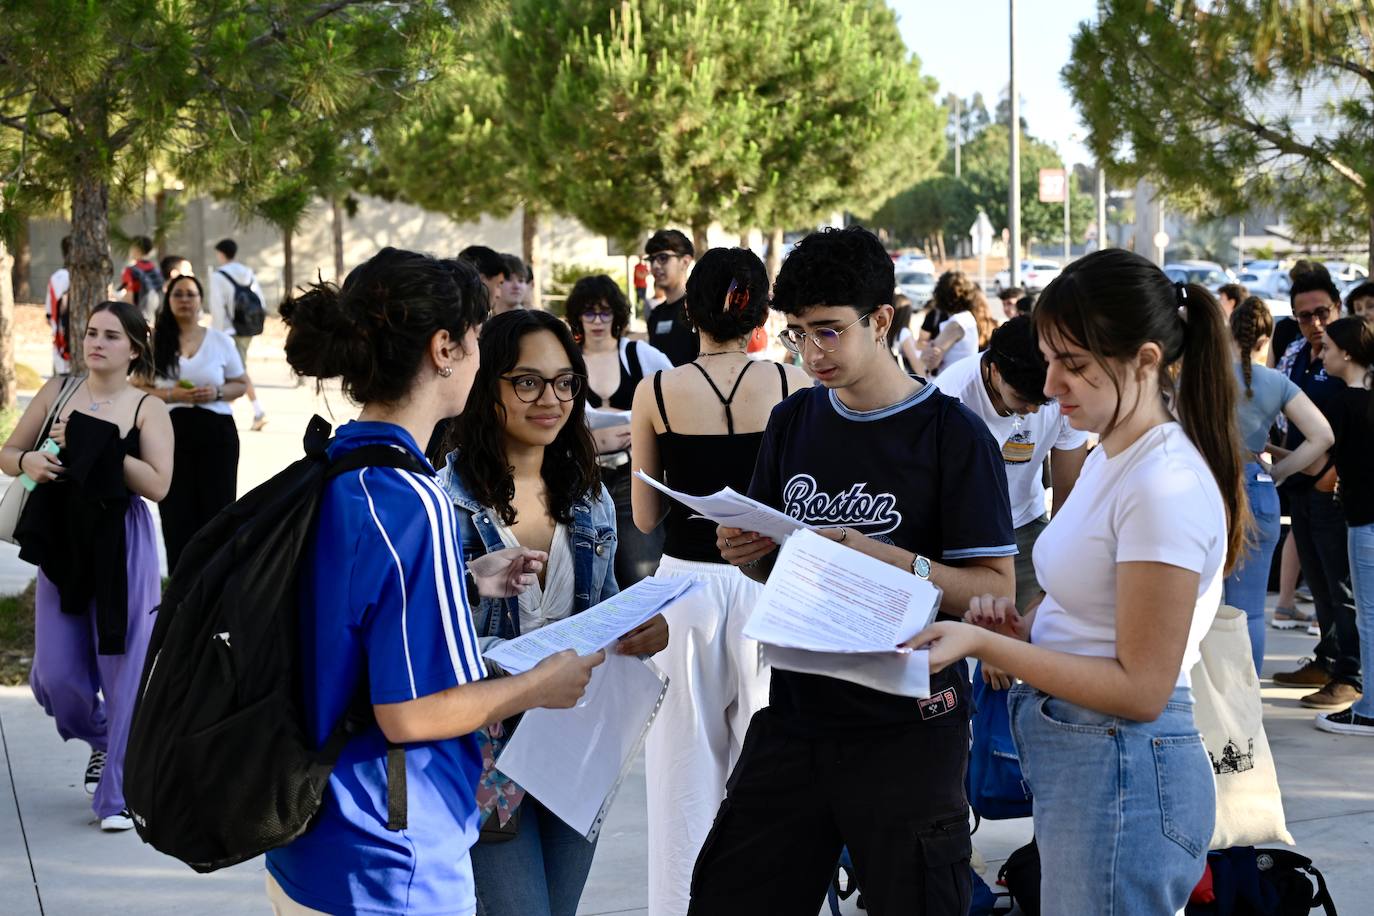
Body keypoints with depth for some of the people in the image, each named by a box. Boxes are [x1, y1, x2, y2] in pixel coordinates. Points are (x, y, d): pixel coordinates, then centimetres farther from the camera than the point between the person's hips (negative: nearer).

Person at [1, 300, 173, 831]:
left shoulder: (147, 410, -3)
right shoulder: (56, 392, 6)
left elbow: (157, 484, -15)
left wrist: (98, 449, -20)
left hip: (122, 547, -3)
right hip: (62, 546, 3)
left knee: (125, 669, -3)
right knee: (55, 676, 5)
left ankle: (118, 796, 7)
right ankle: (101, 740, 37)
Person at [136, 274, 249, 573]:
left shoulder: (221, 341, 6)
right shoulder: (155, 342, 4)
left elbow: (241, 384, 12)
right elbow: (139, 390, 4)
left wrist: (217, 393, -9)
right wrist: (171, 395, -13)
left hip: (216, 432, 0)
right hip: (171, 433, 0)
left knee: (217, 509, -2)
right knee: (178, 513, 0)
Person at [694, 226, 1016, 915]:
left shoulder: (953, 434, -9)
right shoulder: (791, 423, 9)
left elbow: (994, 589, -11)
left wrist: (886, 558, -25)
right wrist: (746, 553, -5)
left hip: (907, 727, -5)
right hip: (796, 712, 5)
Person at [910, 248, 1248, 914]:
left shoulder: (1165, 486, -19)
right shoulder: (1111, 456, 11)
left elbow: (1140, 687, -20)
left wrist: (985, 644, -21)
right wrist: (1019, 627, 1)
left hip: (1120, 776, -10)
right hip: (1075, 762, 10)